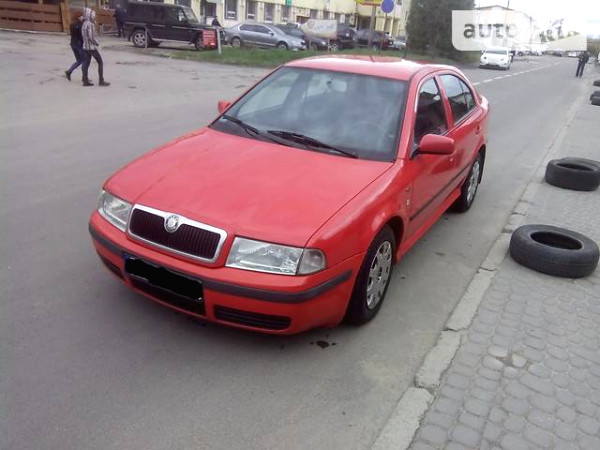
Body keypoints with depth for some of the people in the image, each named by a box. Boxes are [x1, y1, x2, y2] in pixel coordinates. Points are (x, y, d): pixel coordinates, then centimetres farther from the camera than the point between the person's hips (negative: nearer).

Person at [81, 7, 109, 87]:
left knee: (86, 63, 7)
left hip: (85, 47, 8)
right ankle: (101, 81, -1)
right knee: (100, 62, 1)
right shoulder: (90, 24, -17)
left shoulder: (84, 24, 11)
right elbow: (91, 37, -22)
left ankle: (85, 81, 7)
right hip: (92, 47, -8)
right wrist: (97, 43, -7)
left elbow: (83, 35, 15)